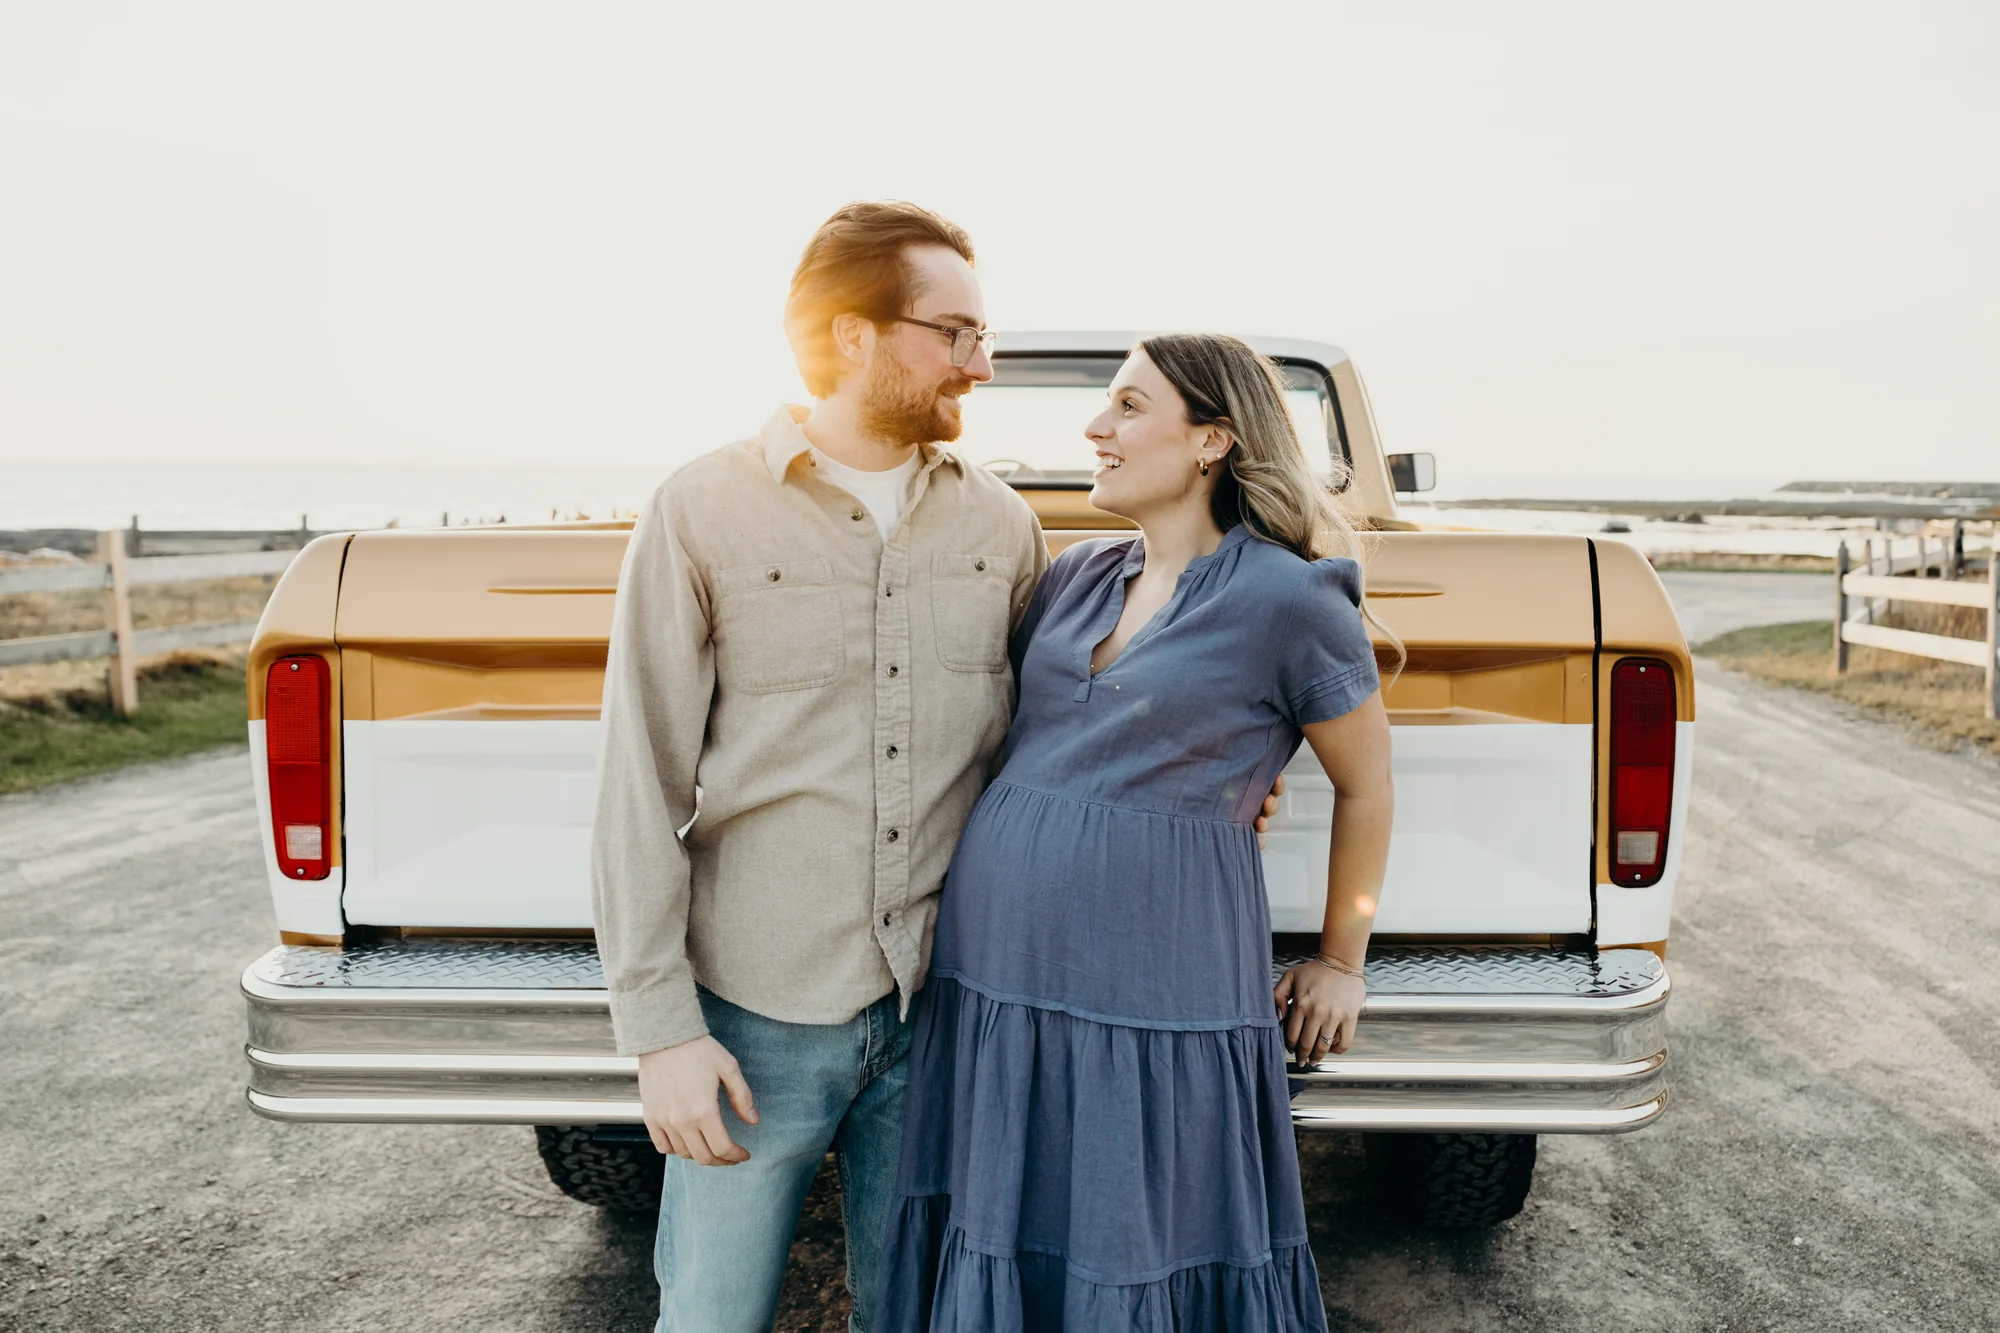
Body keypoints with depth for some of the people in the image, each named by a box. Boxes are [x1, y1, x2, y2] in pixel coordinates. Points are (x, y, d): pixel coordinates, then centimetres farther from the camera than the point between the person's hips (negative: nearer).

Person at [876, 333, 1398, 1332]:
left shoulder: (1291, 598, -7)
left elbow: (1367, 788, 3)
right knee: (994, 1242, 16)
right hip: (991, 975, 6)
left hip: (1157, 994, -5)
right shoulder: (1075, 577, 9)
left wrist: (1342, 966, 11)